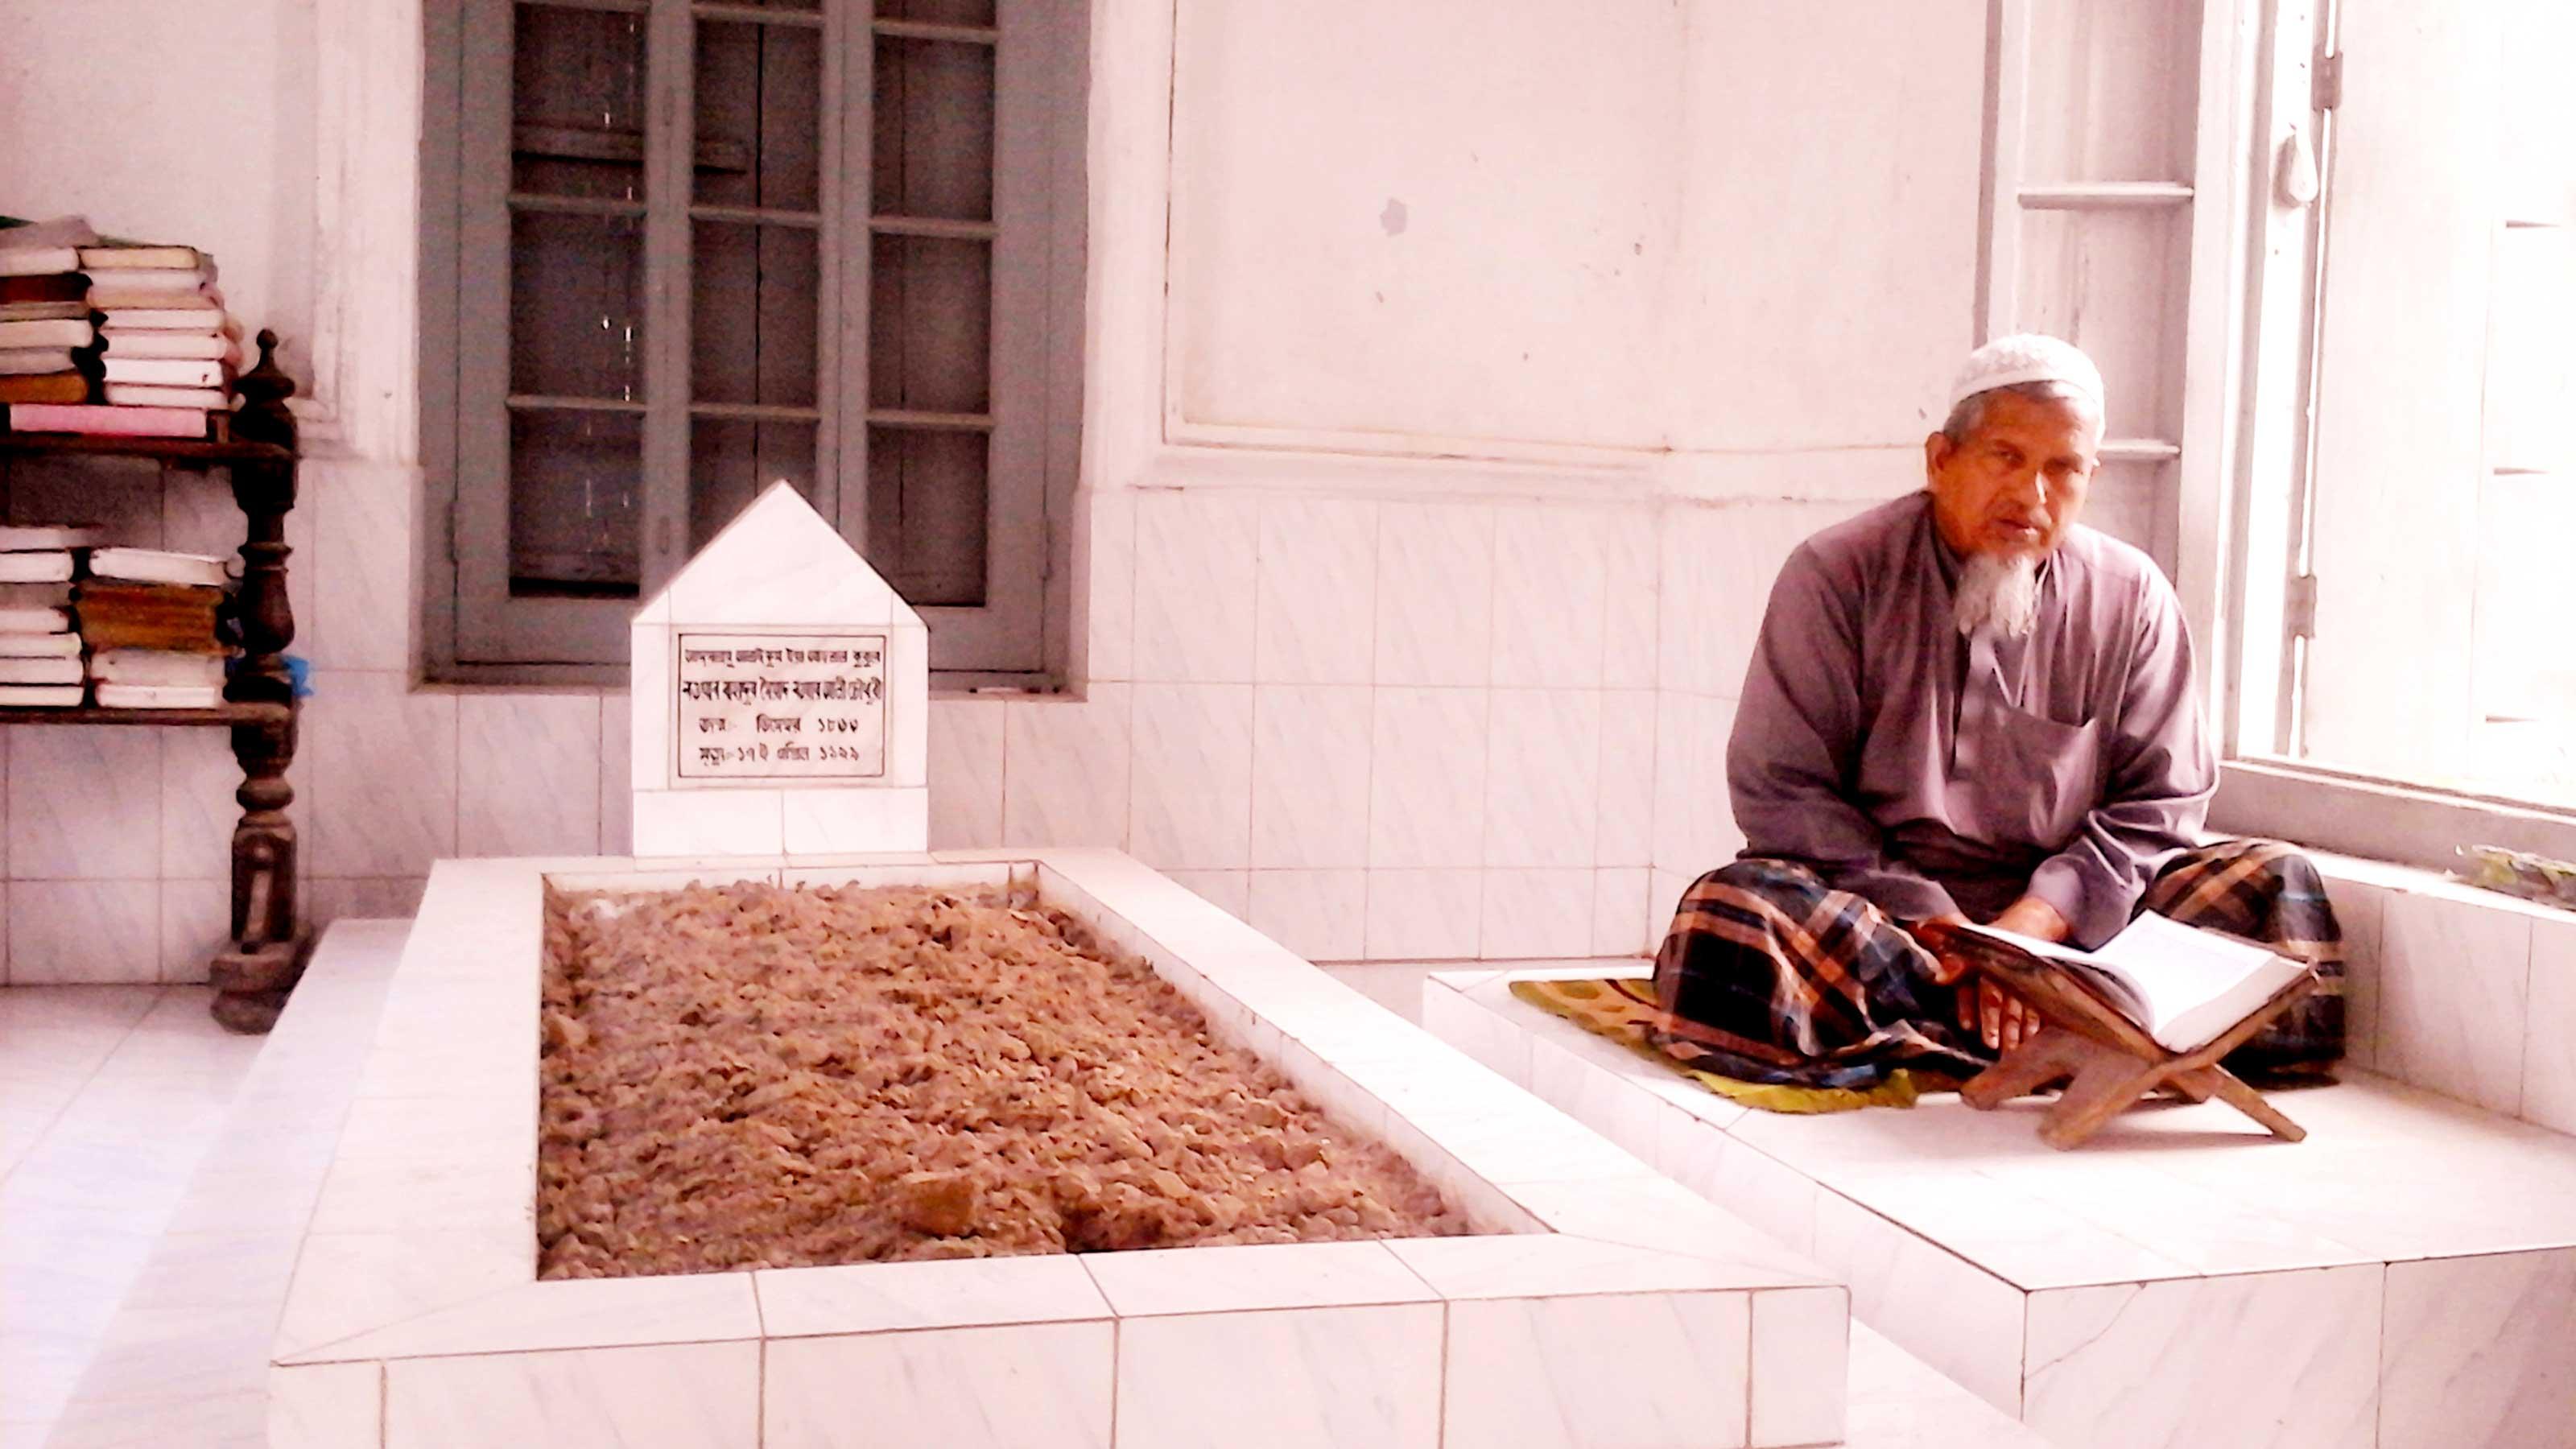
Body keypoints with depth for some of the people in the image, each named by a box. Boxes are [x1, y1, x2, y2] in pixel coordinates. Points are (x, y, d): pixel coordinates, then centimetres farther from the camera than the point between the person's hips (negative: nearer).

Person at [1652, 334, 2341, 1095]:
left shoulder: (2132, 597, 6)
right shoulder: (1837, 573, -2)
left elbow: (2160, 799, 4)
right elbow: (1781, 789, -7)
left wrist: (2038, 919, -14)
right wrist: (1931, 926, -17)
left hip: (2069, 923, 3)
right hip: (1874, 909, -2)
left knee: (2274, 882, -17)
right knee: (1725, 918, -33)